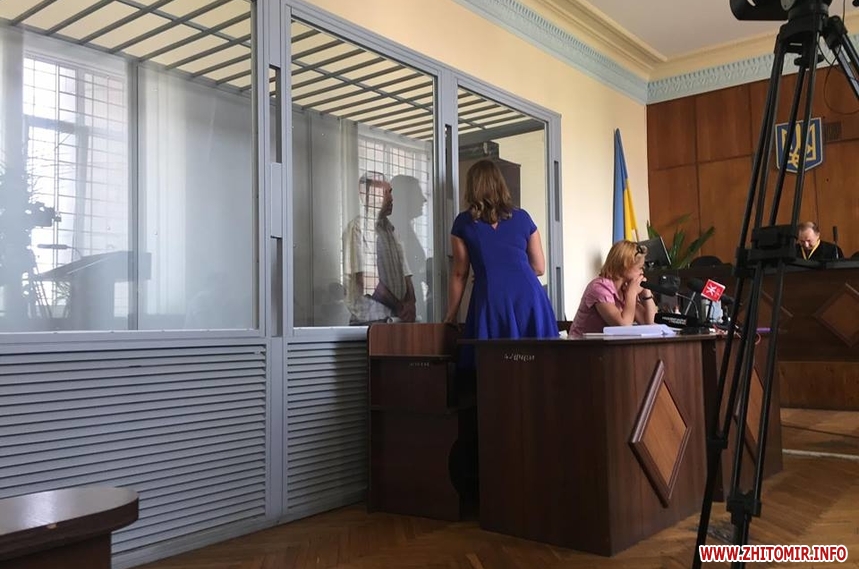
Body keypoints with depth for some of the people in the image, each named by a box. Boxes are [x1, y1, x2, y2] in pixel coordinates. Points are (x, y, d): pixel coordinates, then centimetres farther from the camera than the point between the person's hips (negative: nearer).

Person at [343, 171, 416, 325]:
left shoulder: (389, 229, 16)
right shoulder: (359, 227, -7)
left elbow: (405, 272, 13)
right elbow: (366, 281, -15)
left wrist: (410, 303, -5)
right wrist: (399, 306, -11)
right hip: (370, 319, -6)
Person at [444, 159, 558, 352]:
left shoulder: (464, 222, 7)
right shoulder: (522, 217, 12)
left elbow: (459, 274, 9)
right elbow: (539, 267, 16)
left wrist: (451, 314, 19)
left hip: (491, 299, -2)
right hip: (528, 295, 2)